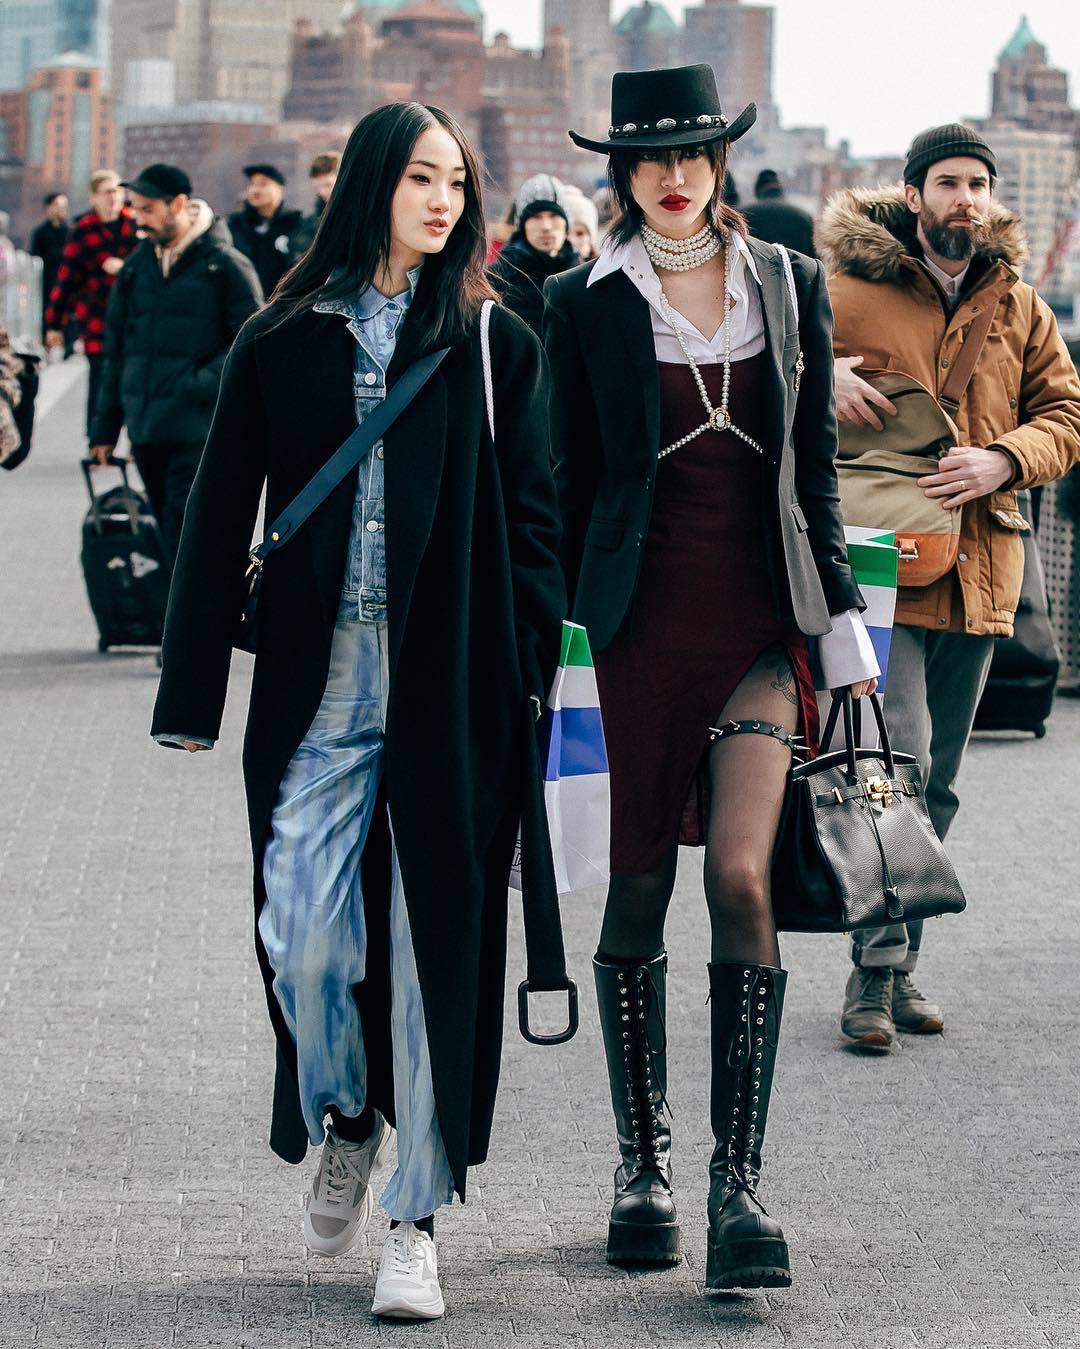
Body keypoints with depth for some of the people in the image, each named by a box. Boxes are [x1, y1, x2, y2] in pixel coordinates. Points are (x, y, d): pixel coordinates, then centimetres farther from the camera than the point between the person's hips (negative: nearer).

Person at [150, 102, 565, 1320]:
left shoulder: (496, 346, 6)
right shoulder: (282, 344, 6)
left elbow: (533, 523, 5)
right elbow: (219, 523, 6)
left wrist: (533, 677, -5)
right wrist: (193, 694, 1)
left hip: (452, 691, 0)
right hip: (317, 685, 0)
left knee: (434, 939, 0)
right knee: (304, 934, -5)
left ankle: (414, 1219, 8)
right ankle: (346, 1122, 26)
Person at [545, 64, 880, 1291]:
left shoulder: (789, 287, 8)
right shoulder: (585, 304, 3)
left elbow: (815, 467, 12)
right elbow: (570, 482, 5)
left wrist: (842, 623, 9)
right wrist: (565, 632, 2)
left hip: (761, 624, 1)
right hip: (640, 623, -1)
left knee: (741, 878, -12)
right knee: (638, 890, 5)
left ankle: (739, 1179, -8)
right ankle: (642, 1164, 18)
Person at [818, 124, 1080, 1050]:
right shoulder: (848, 292, -1)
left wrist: (1003, 461, -9)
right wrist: (819, 374, -17)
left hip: (979, 566, 5)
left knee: (938, 783, 11)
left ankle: (899, 967, 20)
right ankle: (877, 969, -8)